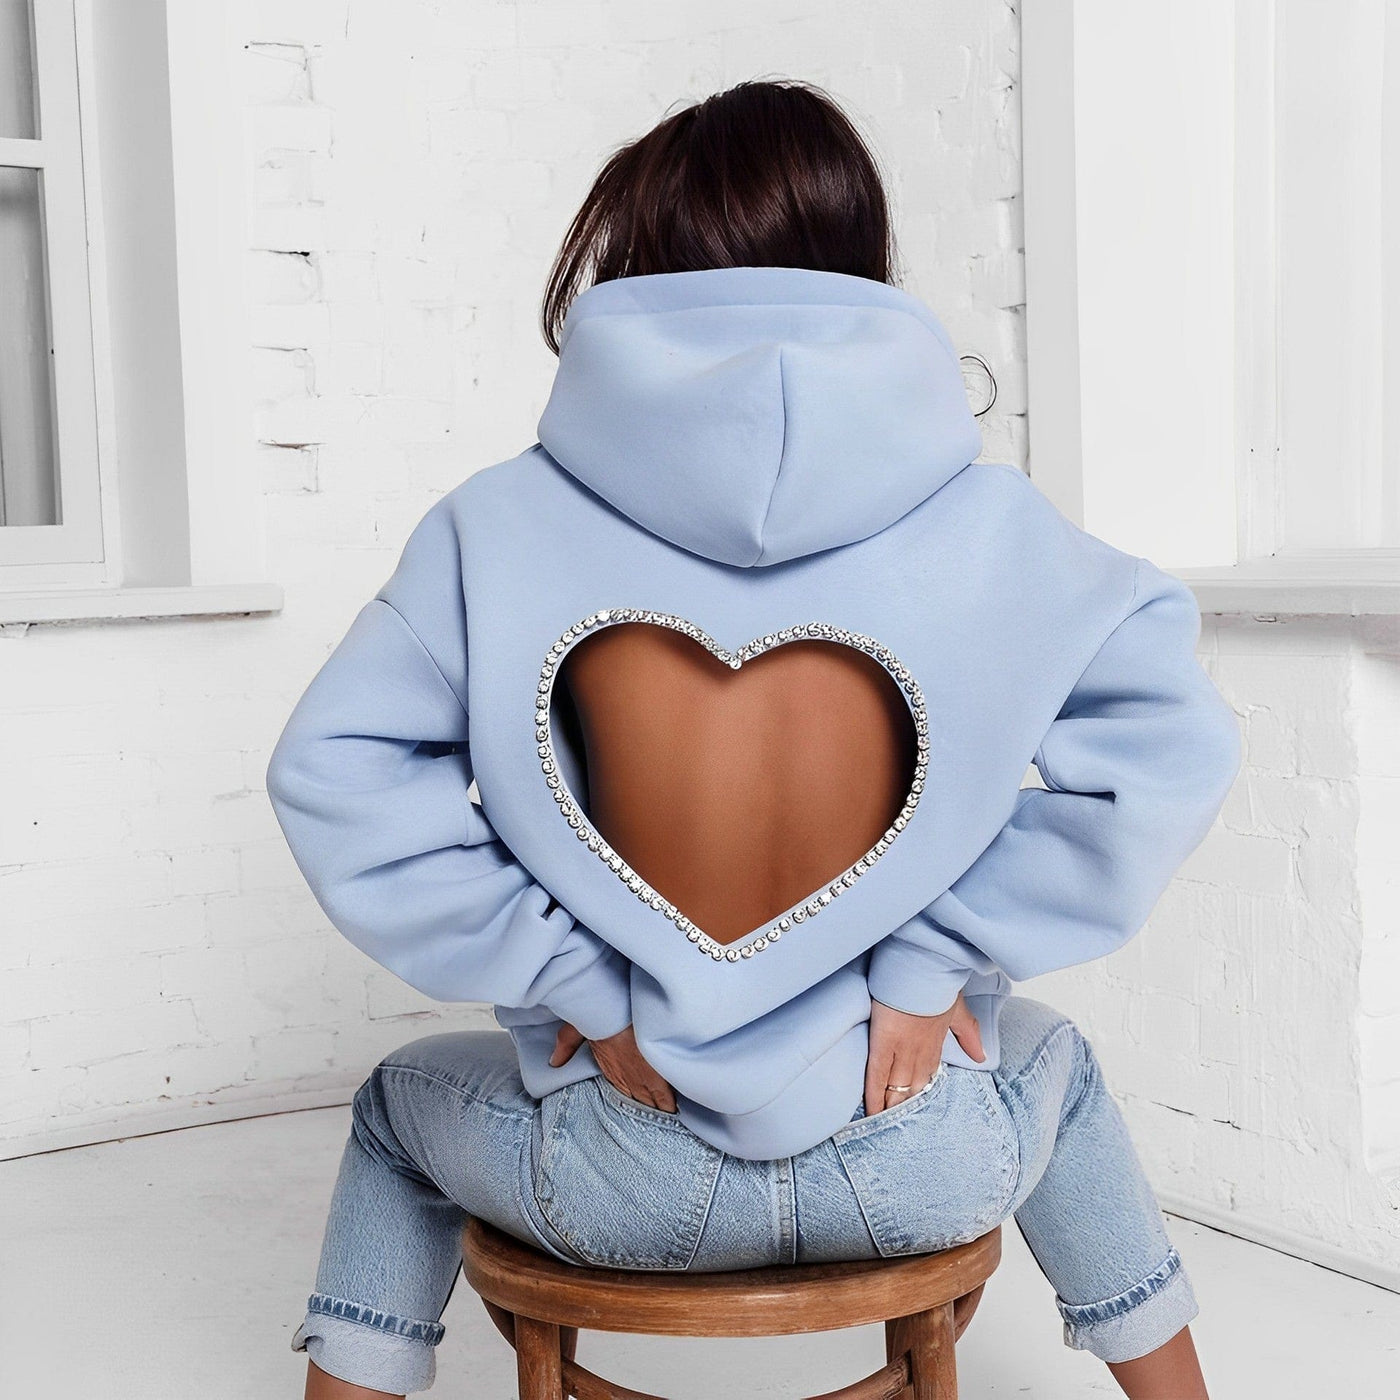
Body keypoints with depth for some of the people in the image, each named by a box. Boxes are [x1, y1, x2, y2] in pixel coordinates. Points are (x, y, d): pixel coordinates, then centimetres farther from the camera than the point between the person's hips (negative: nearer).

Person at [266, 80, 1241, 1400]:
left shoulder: (502, 525, -9)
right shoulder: (979, 519, -8)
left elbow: (332, 774, -12)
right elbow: (1169, 737, -11)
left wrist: (568, 976, -8)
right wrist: (937, 958, -7)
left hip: (622, 1186, -1)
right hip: (919, 1174, 2)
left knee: (402, 1103, 32)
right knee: (1047, 1061, 38)